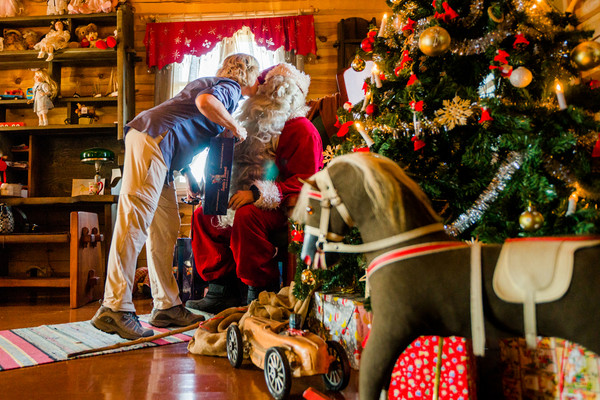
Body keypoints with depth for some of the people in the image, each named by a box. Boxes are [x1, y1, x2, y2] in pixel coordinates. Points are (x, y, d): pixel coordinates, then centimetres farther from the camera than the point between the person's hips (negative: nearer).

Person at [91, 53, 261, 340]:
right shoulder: (231, 87, 2)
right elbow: (204, 102, -22)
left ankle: (166, 306, 9)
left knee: (165, 228, 7)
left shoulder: (212, 83, 32)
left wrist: (227, 133, 33)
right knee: (135, 221, -16)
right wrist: (235, 127, -9)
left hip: (159, 151, 11)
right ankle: (114, 308, -19)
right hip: (152, 140, -11)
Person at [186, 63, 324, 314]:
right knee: (203, 215, 3)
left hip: (285, 209, -10)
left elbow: (303, 182, -21)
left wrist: (258, 194, -29)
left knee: (246, 216, -36)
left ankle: (261, 294, -22)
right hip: (252, 202, 10)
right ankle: (222, 289, 1)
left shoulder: (302, 130, -10)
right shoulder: (260, 125, 18)